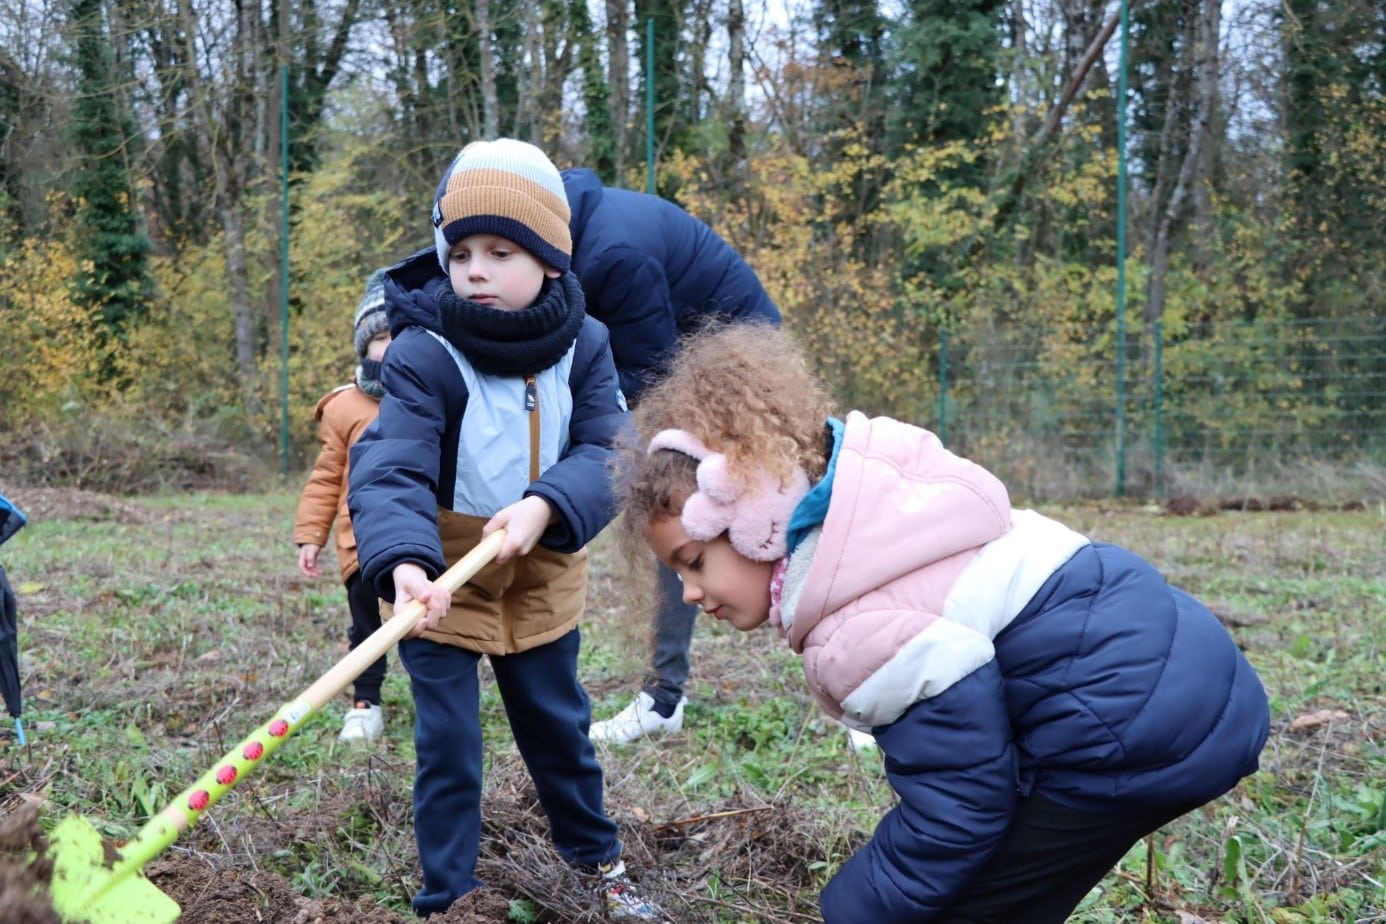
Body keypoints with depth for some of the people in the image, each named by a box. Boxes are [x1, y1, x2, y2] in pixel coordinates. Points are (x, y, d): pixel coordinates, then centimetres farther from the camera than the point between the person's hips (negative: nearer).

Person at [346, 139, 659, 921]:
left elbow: (610, 453, -16)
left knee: (558, 724, 20)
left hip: (542, 582, 3)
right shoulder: (424, 355, -23)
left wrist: (546, 508, -36)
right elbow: (389, 470, -33)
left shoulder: (583, 344, -10)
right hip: (443, 584, -3)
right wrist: (404, 562, -52)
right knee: (448, 744, 2)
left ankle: (599, 856, 40)